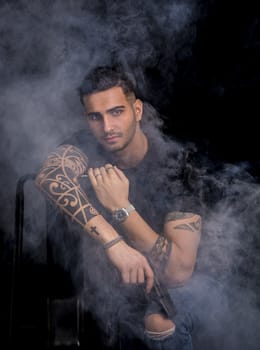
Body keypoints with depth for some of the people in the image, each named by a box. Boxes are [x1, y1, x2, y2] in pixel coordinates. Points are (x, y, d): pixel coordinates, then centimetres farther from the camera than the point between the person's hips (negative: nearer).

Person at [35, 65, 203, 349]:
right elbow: (48, 176, -37)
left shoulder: (175, 165, -18)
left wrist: (121, 208, -31)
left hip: (154, 283, -3)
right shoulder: (86, 146, -13)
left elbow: (179, 273, -25)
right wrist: (114, 242, -42)